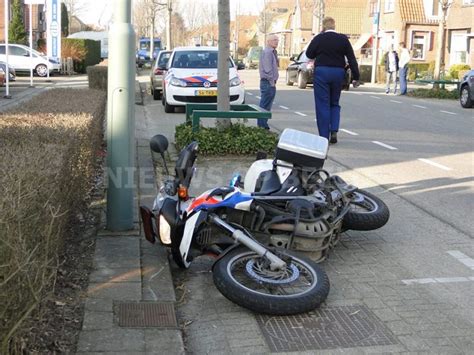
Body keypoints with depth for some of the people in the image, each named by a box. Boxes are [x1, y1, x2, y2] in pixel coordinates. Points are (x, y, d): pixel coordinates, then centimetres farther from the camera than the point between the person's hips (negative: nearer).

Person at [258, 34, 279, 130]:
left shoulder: (273, 52, 18)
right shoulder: (267, 52, -13)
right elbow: (267, 69, -19)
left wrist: (273, 81, 15)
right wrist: (272, 81, -17)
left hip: (271, 83, 10)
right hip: (267, 82, -10)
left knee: (267, 106, 12)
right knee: (264, 106, -7)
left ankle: (263, 125, 18)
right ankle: (262, 126, -5)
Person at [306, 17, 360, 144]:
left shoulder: (318, 38, -6)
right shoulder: (343, 39, 1)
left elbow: (309, 54, 5)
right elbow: (352, 59, 0)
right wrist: (356, 77, 3)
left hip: (321, 72, -3)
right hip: (338, 73, 3)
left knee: (323, 105, 2)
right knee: (334, 104, 17)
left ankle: (324, 136, 1)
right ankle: (334, 131, 1)